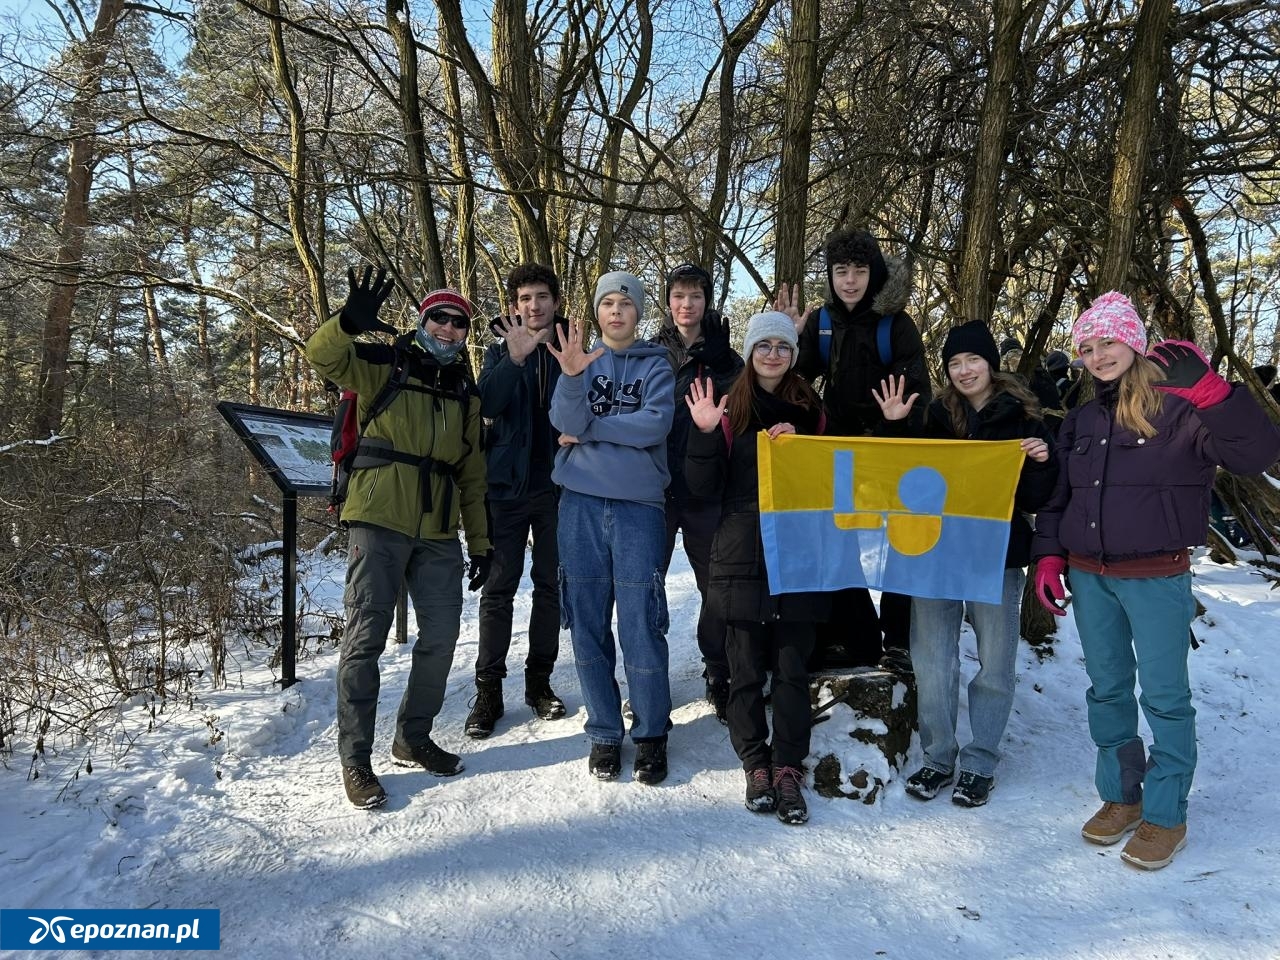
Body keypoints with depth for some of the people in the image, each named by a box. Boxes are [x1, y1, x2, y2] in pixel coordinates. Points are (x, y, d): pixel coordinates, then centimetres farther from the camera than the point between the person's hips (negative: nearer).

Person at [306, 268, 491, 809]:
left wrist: (480, 542, 15)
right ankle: (355, 759, 8)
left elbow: (472, 475, 18)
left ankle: (412, 739, 25)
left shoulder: (466, 394, 17)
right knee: (366, 637, -3)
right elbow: (322, 356, -14)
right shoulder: (383, 367, 4)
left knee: (441, 637, 7)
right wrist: (349, 322, -35)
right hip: (379, 522, -5)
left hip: (439, 533, 5)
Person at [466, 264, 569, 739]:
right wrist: (515, 358, -26)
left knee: (550, 585, 9)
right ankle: (488, 690, 9)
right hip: (508, 484, -1)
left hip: (557, 484, 1)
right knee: (499, 588, 1)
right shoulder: (500, 348, 3)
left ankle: (539, 680, 22)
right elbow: (487, 405, -14)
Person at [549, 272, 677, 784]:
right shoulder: (580, 357, 10)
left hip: (638, 503, -2)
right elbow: (566, 423, -7)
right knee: (588, 623, 6)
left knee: (641, 625, -3)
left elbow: (655, 425, -11)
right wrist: (572, 375, -23)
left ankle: (651, 734, 13)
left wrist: (589, 428, -7)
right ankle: (604, 732, 19)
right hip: (581, 504, 2)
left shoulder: (656, 365, 6)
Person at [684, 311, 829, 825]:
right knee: (746, 667, 5)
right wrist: (705, 433, -18)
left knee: (792, 666, 4)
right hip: (743, 555, -1)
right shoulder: (730, 410, 4)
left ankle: (788, 767, 15)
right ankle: (755, 762, 19)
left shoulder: (810, 409, 8)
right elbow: (706, 486, -2)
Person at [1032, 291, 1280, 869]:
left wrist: (1206, 389, -33)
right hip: (1088, 577, 6)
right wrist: (1049, 557, 5)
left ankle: (1165, 815, 18)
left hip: (1157, 578, -5)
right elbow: (1056, 498, 16)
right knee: (1107, 690, 14)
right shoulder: (1081, 421, 11)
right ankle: (1120, 796, 29)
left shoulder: (1177, 408, -9)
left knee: (1164, 697, 3)